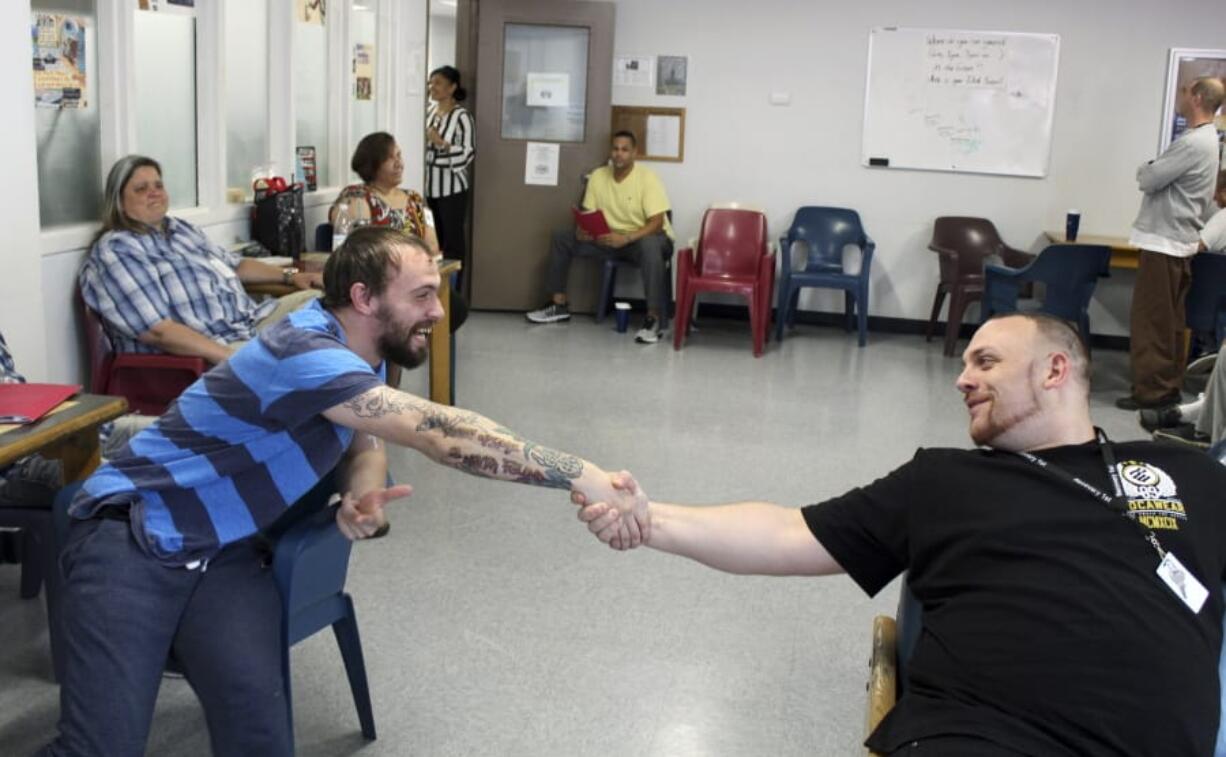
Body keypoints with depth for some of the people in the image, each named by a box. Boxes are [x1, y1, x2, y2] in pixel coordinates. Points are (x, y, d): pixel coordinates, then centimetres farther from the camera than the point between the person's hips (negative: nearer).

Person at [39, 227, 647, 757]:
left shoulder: (362, 355, 3)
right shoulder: (306, 353, -27)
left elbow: (365, 444, 13)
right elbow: (442, 436, -34)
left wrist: (362, 498, -13)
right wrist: (585, 478, -35)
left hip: (223, 554, 7)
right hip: (133, 534, -7)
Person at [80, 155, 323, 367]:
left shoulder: (180, 228, 19)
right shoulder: (115, 253, -10)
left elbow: (233, 264, 32)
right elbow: (157, 331, -21)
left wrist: (289, 276, 17)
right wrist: (231, 358, -28)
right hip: (201, 356, -10)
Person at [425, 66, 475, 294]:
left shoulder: (462, 116, -11)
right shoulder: (430, 112, 10)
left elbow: (468, 153, -14)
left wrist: (442, 143, -21)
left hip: (452, 188, -7)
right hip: (431, 186, 7)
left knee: (453, 241, -2)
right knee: (435, 239, 11)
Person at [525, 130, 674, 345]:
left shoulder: (647, 178, -16)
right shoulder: (598, 176, -1)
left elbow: (656, 223, -23)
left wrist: (626, 238, -37)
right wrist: (582, 230, -22)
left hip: (644, 237, -5)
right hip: (611, 237, 6)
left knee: (649, 245, -43)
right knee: (561, 236, -6)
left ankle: (653, 320, -39)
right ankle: (559, 305, -1)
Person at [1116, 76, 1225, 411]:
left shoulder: (1193, 143, -19)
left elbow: (1149, 180, -18)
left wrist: (1145, 168, 1)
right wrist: (1153, 171, 2)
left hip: (1164, 241, -10)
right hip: (1179, 239, 10)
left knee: (1151, 320, -6)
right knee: (1169, 320, 13)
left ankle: (1152, 390, -3)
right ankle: (1168, 384, 19)